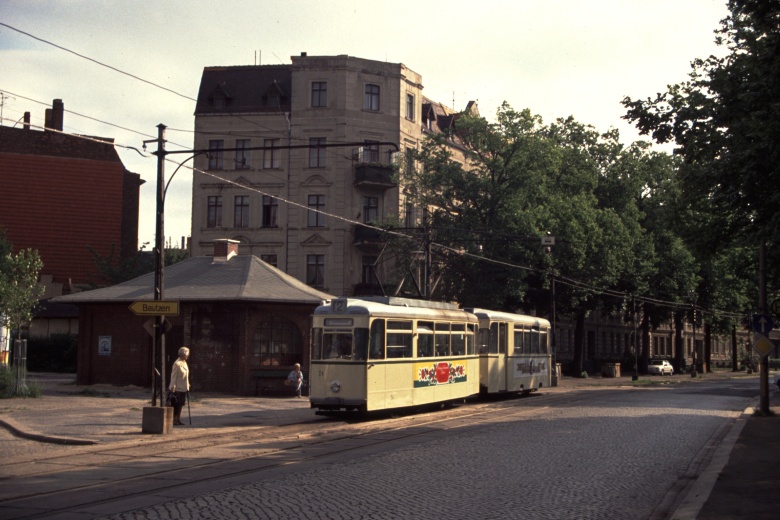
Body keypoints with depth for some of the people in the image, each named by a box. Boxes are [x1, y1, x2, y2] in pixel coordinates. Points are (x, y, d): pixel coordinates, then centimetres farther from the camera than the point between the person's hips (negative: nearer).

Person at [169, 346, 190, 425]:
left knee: (180, 404, 13)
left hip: (183, 388, 8)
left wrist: (187, 385, 16)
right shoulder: (177, 364, -16)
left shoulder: (184, 363, 11)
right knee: (176, 405, -2)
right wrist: (173, 386, -19)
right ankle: (174, 419, 5)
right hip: (178, 388, -8)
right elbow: (173, 376, -16)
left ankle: (178, 419, 20)